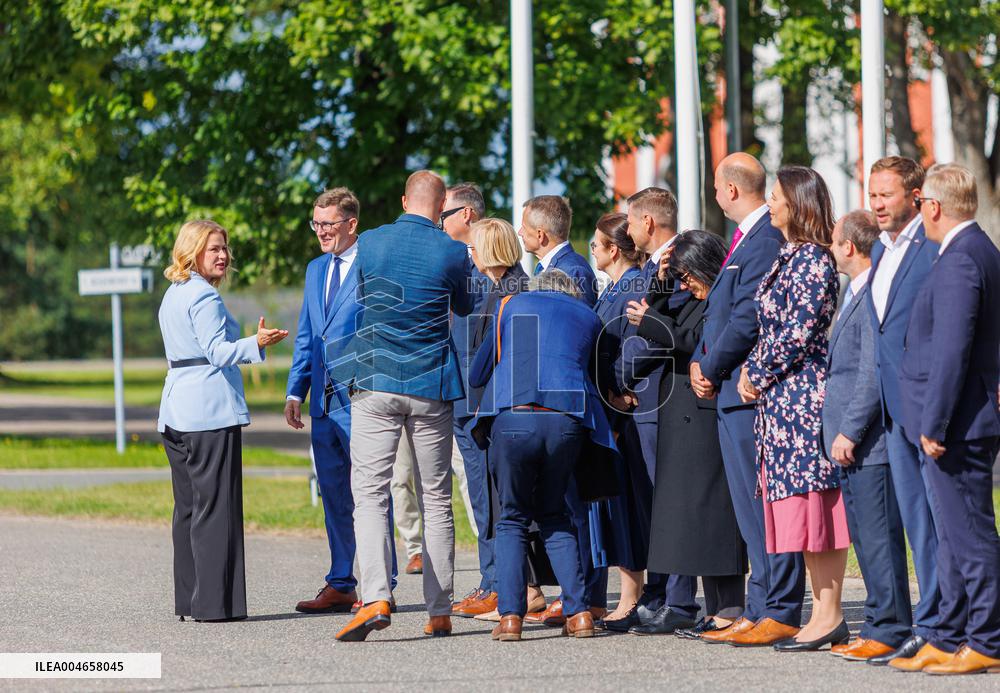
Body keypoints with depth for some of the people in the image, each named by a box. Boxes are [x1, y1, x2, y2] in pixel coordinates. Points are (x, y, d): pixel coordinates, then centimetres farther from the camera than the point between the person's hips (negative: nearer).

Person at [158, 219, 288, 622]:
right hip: (211, 411, -9)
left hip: (176, 414, 9)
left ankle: (188, 599, 13)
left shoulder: (172, 296, 17)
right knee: (216, 506, -8)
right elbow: (219, 351, -22)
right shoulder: (204, 297, -11)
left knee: (188, 506, 11)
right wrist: (256, 344, -37)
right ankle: (214, 602, -10)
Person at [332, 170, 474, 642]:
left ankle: (375, 598, -22)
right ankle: (440, 612, 9)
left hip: (375, 385, 0)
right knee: (436, 499, 8)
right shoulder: (452, 253, -5)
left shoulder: (369, 243, -1)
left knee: (369, 493, -3)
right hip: (431, 389, 0)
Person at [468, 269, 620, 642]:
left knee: (512, 518, 11)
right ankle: (578, 613, 7)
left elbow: (476, 375, 21)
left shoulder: (510, 306, 19)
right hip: (567, 421, 2)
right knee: (554, 515, 19)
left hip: (511, 419, -2)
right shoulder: (588, 317, 22)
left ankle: (510, 615, -3)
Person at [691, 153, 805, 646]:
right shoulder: (746, 237, 18)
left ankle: (780, 613, -6)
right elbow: (719, 310, 22)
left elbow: (748, 319, -20)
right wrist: (699, 361, 8)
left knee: (762, 504, -8)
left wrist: (712, 369, -9)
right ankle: (760, 612, 17)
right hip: (733, 392, 10)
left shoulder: (766, 239, -15)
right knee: (750, 511, 12)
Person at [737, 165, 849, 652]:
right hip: (781, 398, 10)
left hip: (804, 393, -10)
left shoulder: (814, 261, -12)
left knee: (814, 501, -8)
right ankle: (822, 614, 11)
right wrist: (752, 371, 8)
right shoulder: (788, 257, 16)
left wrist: (758, 376, -7)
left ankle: (829, 615, -6)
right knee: (799, 503, 9)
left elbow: (798, 334, -17)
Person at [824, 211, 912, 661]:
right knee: (864, 535, 14)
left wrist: (849, 432, -20)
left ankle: (889, 631, -3)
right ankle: (881, 623, 19)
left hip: (868, 438, -11)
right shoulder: (855, 293, 16)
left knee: (878, 535, -6)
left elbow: (873, 373, -21)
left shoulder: (876, 295, -17)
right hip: (850, 439, 11)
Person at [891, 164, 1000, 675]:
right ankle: (949, 640, 21)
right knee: (954, 537, 14)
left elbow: (952, 351, -23)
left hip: (956, 424, -10)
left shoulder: (958, 262, -18)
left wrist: (934, 426, -20)